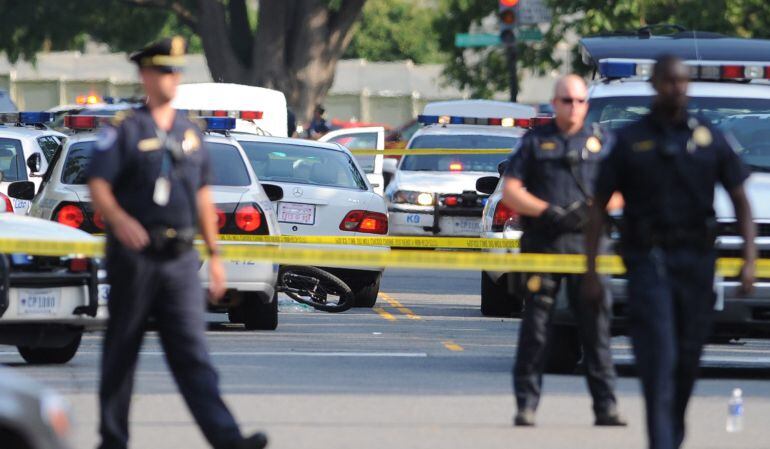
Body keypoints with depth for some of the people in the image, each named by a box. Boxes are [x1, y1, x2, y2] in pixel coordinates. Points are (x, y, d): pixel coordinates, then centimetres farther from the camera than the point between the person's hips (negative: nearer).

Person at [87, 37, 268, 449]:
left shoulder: (190, 133, 14)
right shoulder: (124, 130, -3)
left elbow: (202, 198, 19)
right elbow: (98, 187, -11)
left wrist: (214, 255, 15)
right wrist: (120, 221, -31)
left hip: (180, 260, 4)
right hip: (134, 257, -4)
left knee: (192, 353, -4)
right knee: (121, 352, 4)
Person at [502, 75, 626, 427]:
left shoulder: (599, 142, 15)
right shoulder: (535, 141, 10)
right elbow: (510, 192, 4)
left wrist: (590, 208, -8)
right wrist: (549, 211, -10)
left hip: (587, 243, 1)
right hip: (543, 242, -1)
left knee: (596, 324, -4)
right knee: (535, 325, -1)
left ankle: (605, 405, -3)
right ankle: (526, 404, 3)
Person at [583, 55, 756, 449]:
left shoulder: (710, 139, 8)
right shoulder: (630, 140, 2)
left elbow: (741, 202, 10)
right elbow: (598, 208, 4)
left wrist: (749, 259, -2)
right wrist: (590, 271, -2)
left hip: (697, 260, 3)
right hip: (648, 260, -3)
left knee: (688, 357, 8)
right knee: (658, 357, -13)